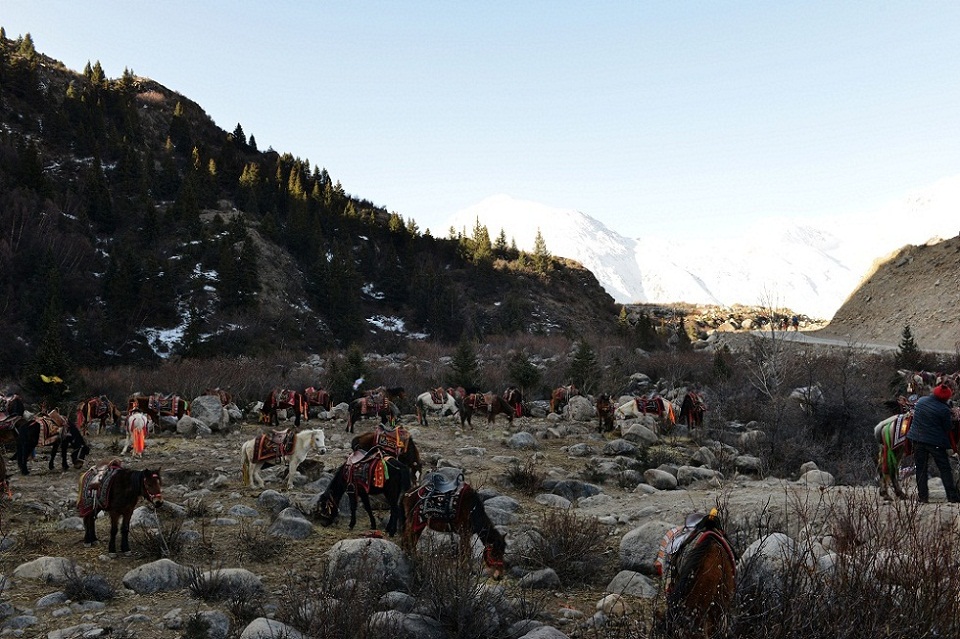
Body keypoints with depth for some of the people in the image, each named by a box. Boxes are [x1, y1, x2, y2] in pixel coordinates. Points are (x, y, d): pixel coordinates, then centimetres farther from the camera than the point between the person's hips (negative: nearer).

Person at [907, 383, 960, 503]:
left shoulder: (921, 400, 0)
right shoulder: (944, 410, -17)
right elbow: (948, 427, -8)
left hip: (917, 439, 4)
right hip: (936, 442, -4)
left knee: (920, 468, 10)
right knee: (945, 469, 8)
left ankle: (922, 496, 10)